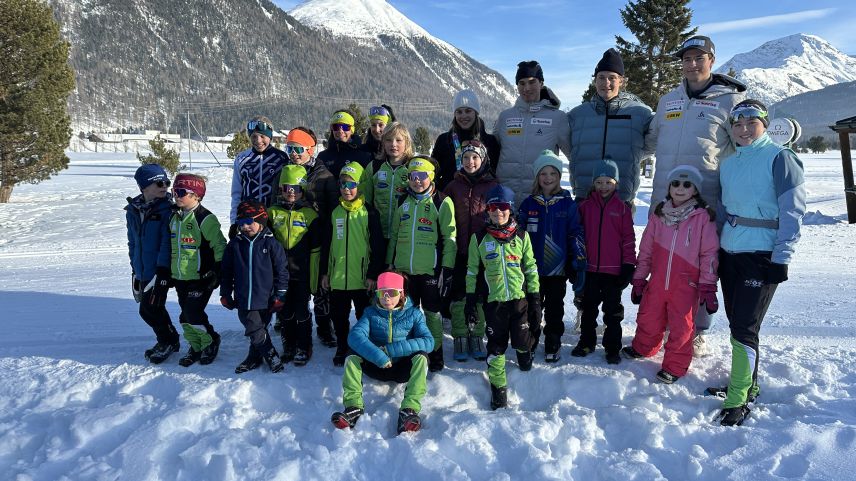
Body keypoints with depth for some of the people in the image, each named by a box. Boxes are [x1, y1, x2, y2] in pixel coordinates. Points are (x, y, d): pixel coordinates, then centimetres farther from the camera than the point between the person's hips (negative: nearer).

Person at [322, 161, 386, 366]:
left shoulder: (369, 213, -6)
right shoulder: (335, 212, 7)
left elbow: (378, 247, -7)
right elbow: (327, 244, 13)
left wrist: (373, 275, -11)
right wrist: (325, 272, 11)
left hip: (361, 278, -4)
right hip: (337, 278, 4)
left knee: (364, 317, 8)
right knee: (339, 316, 14)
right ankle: (342, 348, 30)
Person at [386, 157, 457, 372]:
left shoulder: (442, 202, -5)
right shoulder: (403, 201, 10)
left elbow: (449, 238, -7)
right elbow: (393, 235, 16)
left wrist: (447, 268, -11)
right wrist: (389, 263, 13)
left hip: (431, 270, -4)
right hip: (404, 269, 5)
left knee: (432, 313, 6)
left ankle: (435, 354, 21)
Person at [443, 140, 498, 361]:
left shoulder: (493, 186, 3)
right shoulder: (454, 186, 6)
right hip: (459, 251, 1)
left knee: (481, 295, 7)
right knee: (458, 295, 4)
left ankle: (477, 336, 20)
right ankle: (460, 337, 16)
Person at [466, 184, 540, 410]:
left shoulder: (521, 236, 4)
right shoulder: (479, 238, 2)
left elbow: (531, 268, 8)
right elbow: (472, 271, 7)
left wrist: (535, 298, 5)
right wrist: (470, 300, 3)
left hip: (520, 298, 0)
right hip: (494, 301, 0)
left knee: (522, 341, 2)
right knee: (496, 347, 1)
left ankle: (524, 351, 39)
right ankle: (498, 388, 16)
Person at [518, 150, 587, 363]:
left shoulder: (567, 204, -1)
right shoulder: (529, 204, 2)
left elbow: (576, 234, -1)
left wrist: (579, 264, -6)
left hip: (558, 268, -1)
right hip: (533, 268, 1)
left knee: (554, 309, 10)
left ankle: (552, 346, 23)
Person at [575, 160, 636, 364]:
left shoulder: (622, 208, -2)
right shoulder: (585, 206, 2)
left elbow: (629, 238, -1)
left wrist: (628, 265, -4)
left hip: (614, 270, -2)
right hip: (590, 268, 2)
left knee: (613, 311, 9)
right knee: (589, 307, 15)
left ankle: (613, 347, 19)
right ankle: (586, 342, 29)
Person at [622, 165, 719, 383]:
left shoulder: (703, 216, -5)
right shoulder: (659, 214, 5)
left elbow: (709, 253, -5)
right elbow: (646, 249, 9)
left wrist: (708, 287, -7)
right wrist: (639, 279, 10)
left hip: (686, 285, -3)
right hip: (657, 282, 4)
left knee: (680, 327, 4)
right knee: (648, 320, 16)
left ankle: (675, 366, 21)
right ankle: (643, 348, 41)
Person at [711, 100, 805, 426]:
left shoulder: (779, 158, -9)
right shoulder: (728, 163, 12)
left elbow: (793, 210, -12)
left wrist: (781, 258, -16)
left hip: (761, 255, -7)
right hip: (729, 253, 7)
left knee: (744, 328, -8)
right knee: (737, 322, 13)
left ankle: (738, 400, 0)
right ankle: (746, 384, 28)